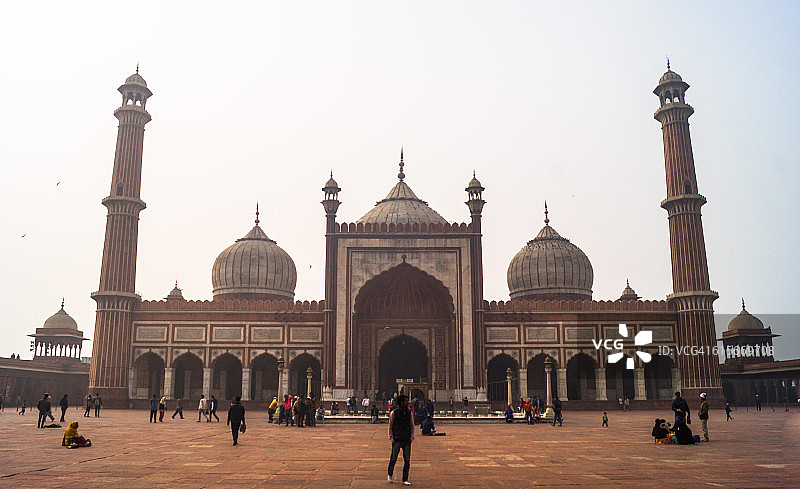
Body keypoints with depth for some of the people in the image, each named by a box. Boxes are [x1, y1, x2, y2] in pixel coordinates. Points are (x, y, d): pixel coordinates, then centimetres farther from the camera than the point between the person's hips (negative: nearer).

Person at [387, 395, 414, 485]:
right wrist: (391, 438, -5)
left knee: (407, 460, 1)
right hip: (397, 440, -3)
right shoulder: (394, 413, -4)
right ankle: (390, 475, 27)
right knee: (393, 458, 2)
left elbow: (412, 425, 13)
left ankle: (405, 479, 9)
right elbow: (390, 426, 1)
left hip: (407, 440, 3)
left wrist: (412, 436, 3)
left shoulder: (409, 412, 6)